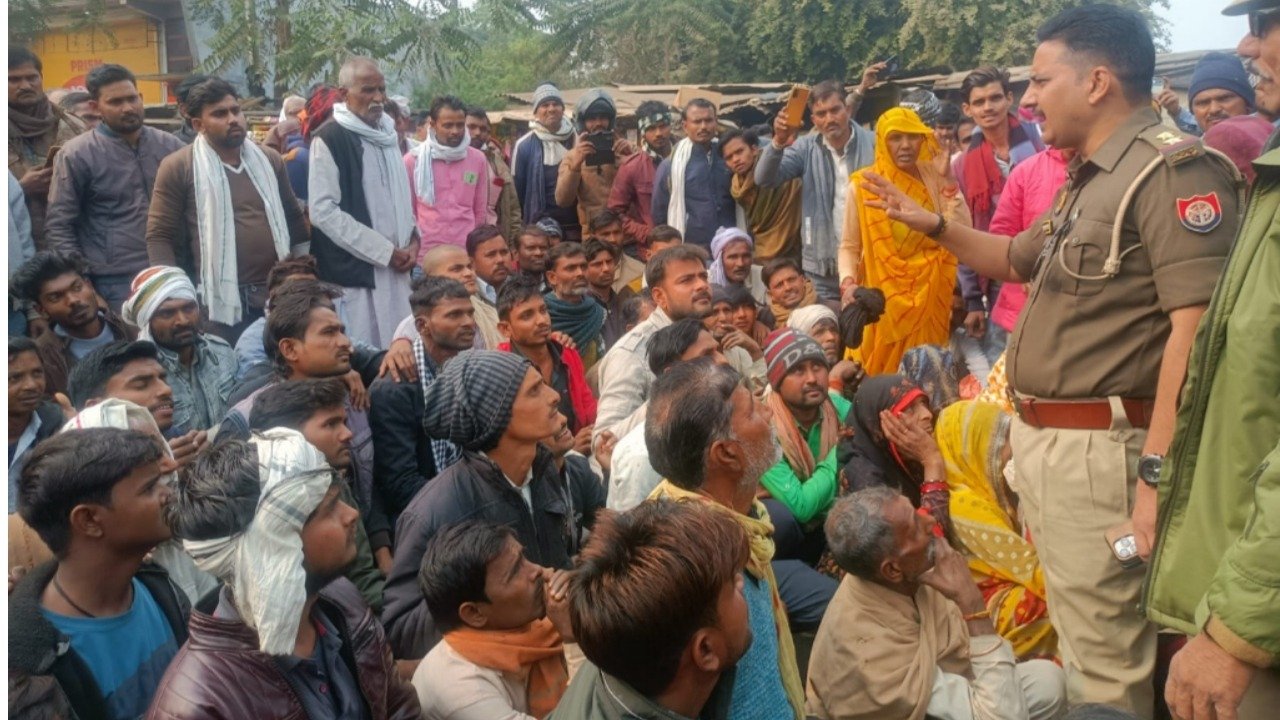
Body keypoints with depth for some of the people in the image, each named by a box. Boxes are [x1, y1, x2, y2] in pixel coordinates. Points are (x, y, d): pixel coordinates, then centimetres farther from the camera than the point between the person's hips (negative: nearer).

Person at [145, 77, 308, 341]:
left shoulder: (269, 159, 11)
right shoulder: (178, 167, -3)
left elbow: (293, 218, 19)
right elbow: (160, 236, -4)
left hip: (278, 295, 4)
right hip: (221, 301, -4)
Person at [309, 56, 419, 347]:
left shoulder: (387, 134, 14)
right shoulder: (329, 139, -8)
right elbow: (323, 211, -15)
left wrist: (412, 236, 4)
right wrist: (385, 251, -14)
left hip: (395, 269, 7)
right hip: (354, 272, -7)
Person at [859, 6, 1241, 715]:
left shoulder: (1172, 169, -15)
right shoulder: (1088, 178, 17)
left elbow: (1196, 329, -24)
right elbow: (1021, 260, 33)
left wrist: (1158, 475, -28)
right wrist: (931, 225, 20)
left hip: (1099, 449, -10)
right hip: (1039, 439, 10)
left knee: (1103, 660, 0)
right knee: (1072, 633, 23)